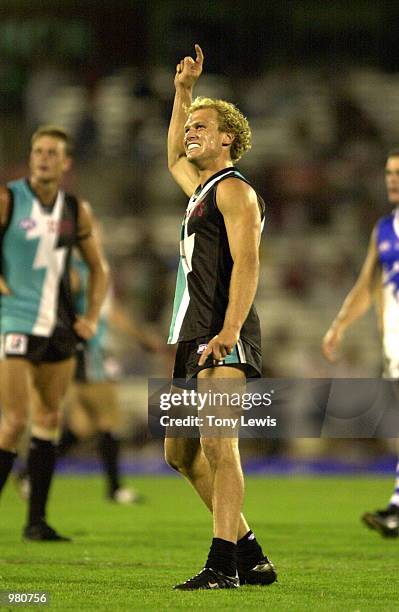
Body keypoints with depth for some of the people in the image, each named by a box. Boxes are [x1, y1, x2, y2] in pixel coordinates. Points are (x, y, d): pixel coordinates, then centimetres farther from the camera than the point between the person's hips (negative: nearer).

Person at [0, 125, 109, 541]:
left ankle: (37, 520, 11)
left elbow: (98, 268, 18)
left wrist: (91, 317, 8)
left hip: (58, 326, 5)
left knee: (48, 420, 6)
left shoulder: (76, 210, 7)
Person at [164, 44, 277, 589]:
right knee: (179, 452, 11)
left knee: (218, 445, -18)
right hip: (192, 337, 10)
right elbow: (174, 157, 46)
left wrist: (228, 332, -27)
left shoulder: (234, 190, -5)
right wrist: (183, 91, 39)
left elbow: (246, 263, -17)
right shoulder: (201, 188, 23)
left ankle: (223, 564, -24)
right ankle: (250, 555, 15)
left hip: (223, 341, -10)